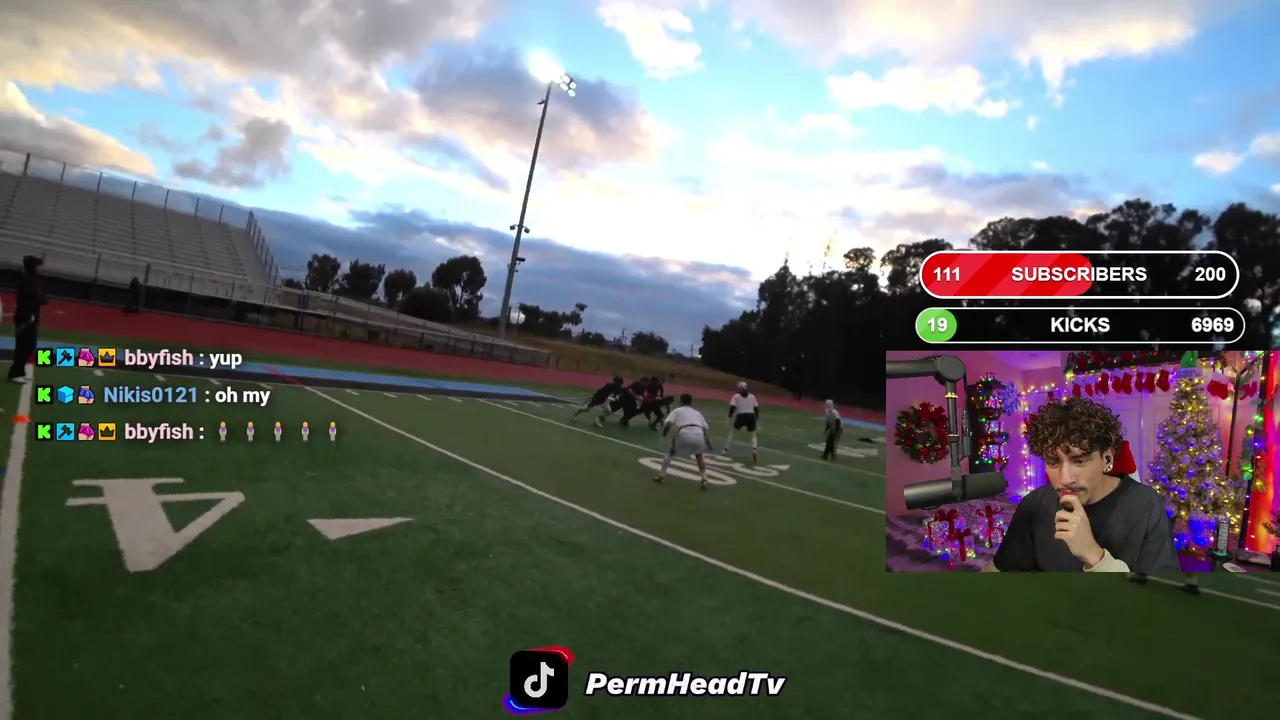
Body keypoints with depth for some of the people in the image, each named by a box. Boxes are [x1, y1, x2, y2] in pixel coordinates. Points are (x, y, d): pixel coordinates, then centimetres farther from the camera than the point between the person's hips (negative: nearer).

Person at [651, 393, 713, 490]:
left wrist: (664, 434, 27)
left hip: (684, 434, -2)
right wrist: (707, 443, 36)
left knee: (671, 452, 27)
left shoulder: (677, 411, 24)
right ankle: (704, 479, 19)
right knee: (700, 455, 32)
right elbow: (706, 428, 26)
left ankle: (661, 475, 27)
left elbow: (668, 423, 8)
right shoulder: (697, 413, 33)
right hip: (698, 435, 2)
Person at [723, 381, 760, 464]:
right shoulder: (752, 396, 15)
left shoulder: (736, 396, 8)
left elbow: (732, 408, -4)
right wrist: (757, 419, 16)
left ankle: (726, 450, 20)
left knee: (731, 432, 21)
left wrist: (730, 417, 6)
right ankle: (755, 450, -12)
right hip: (751, 417, 1)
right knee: (753, 435, 16)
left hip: (741, 416, -1)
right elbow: (756, 408, 11)